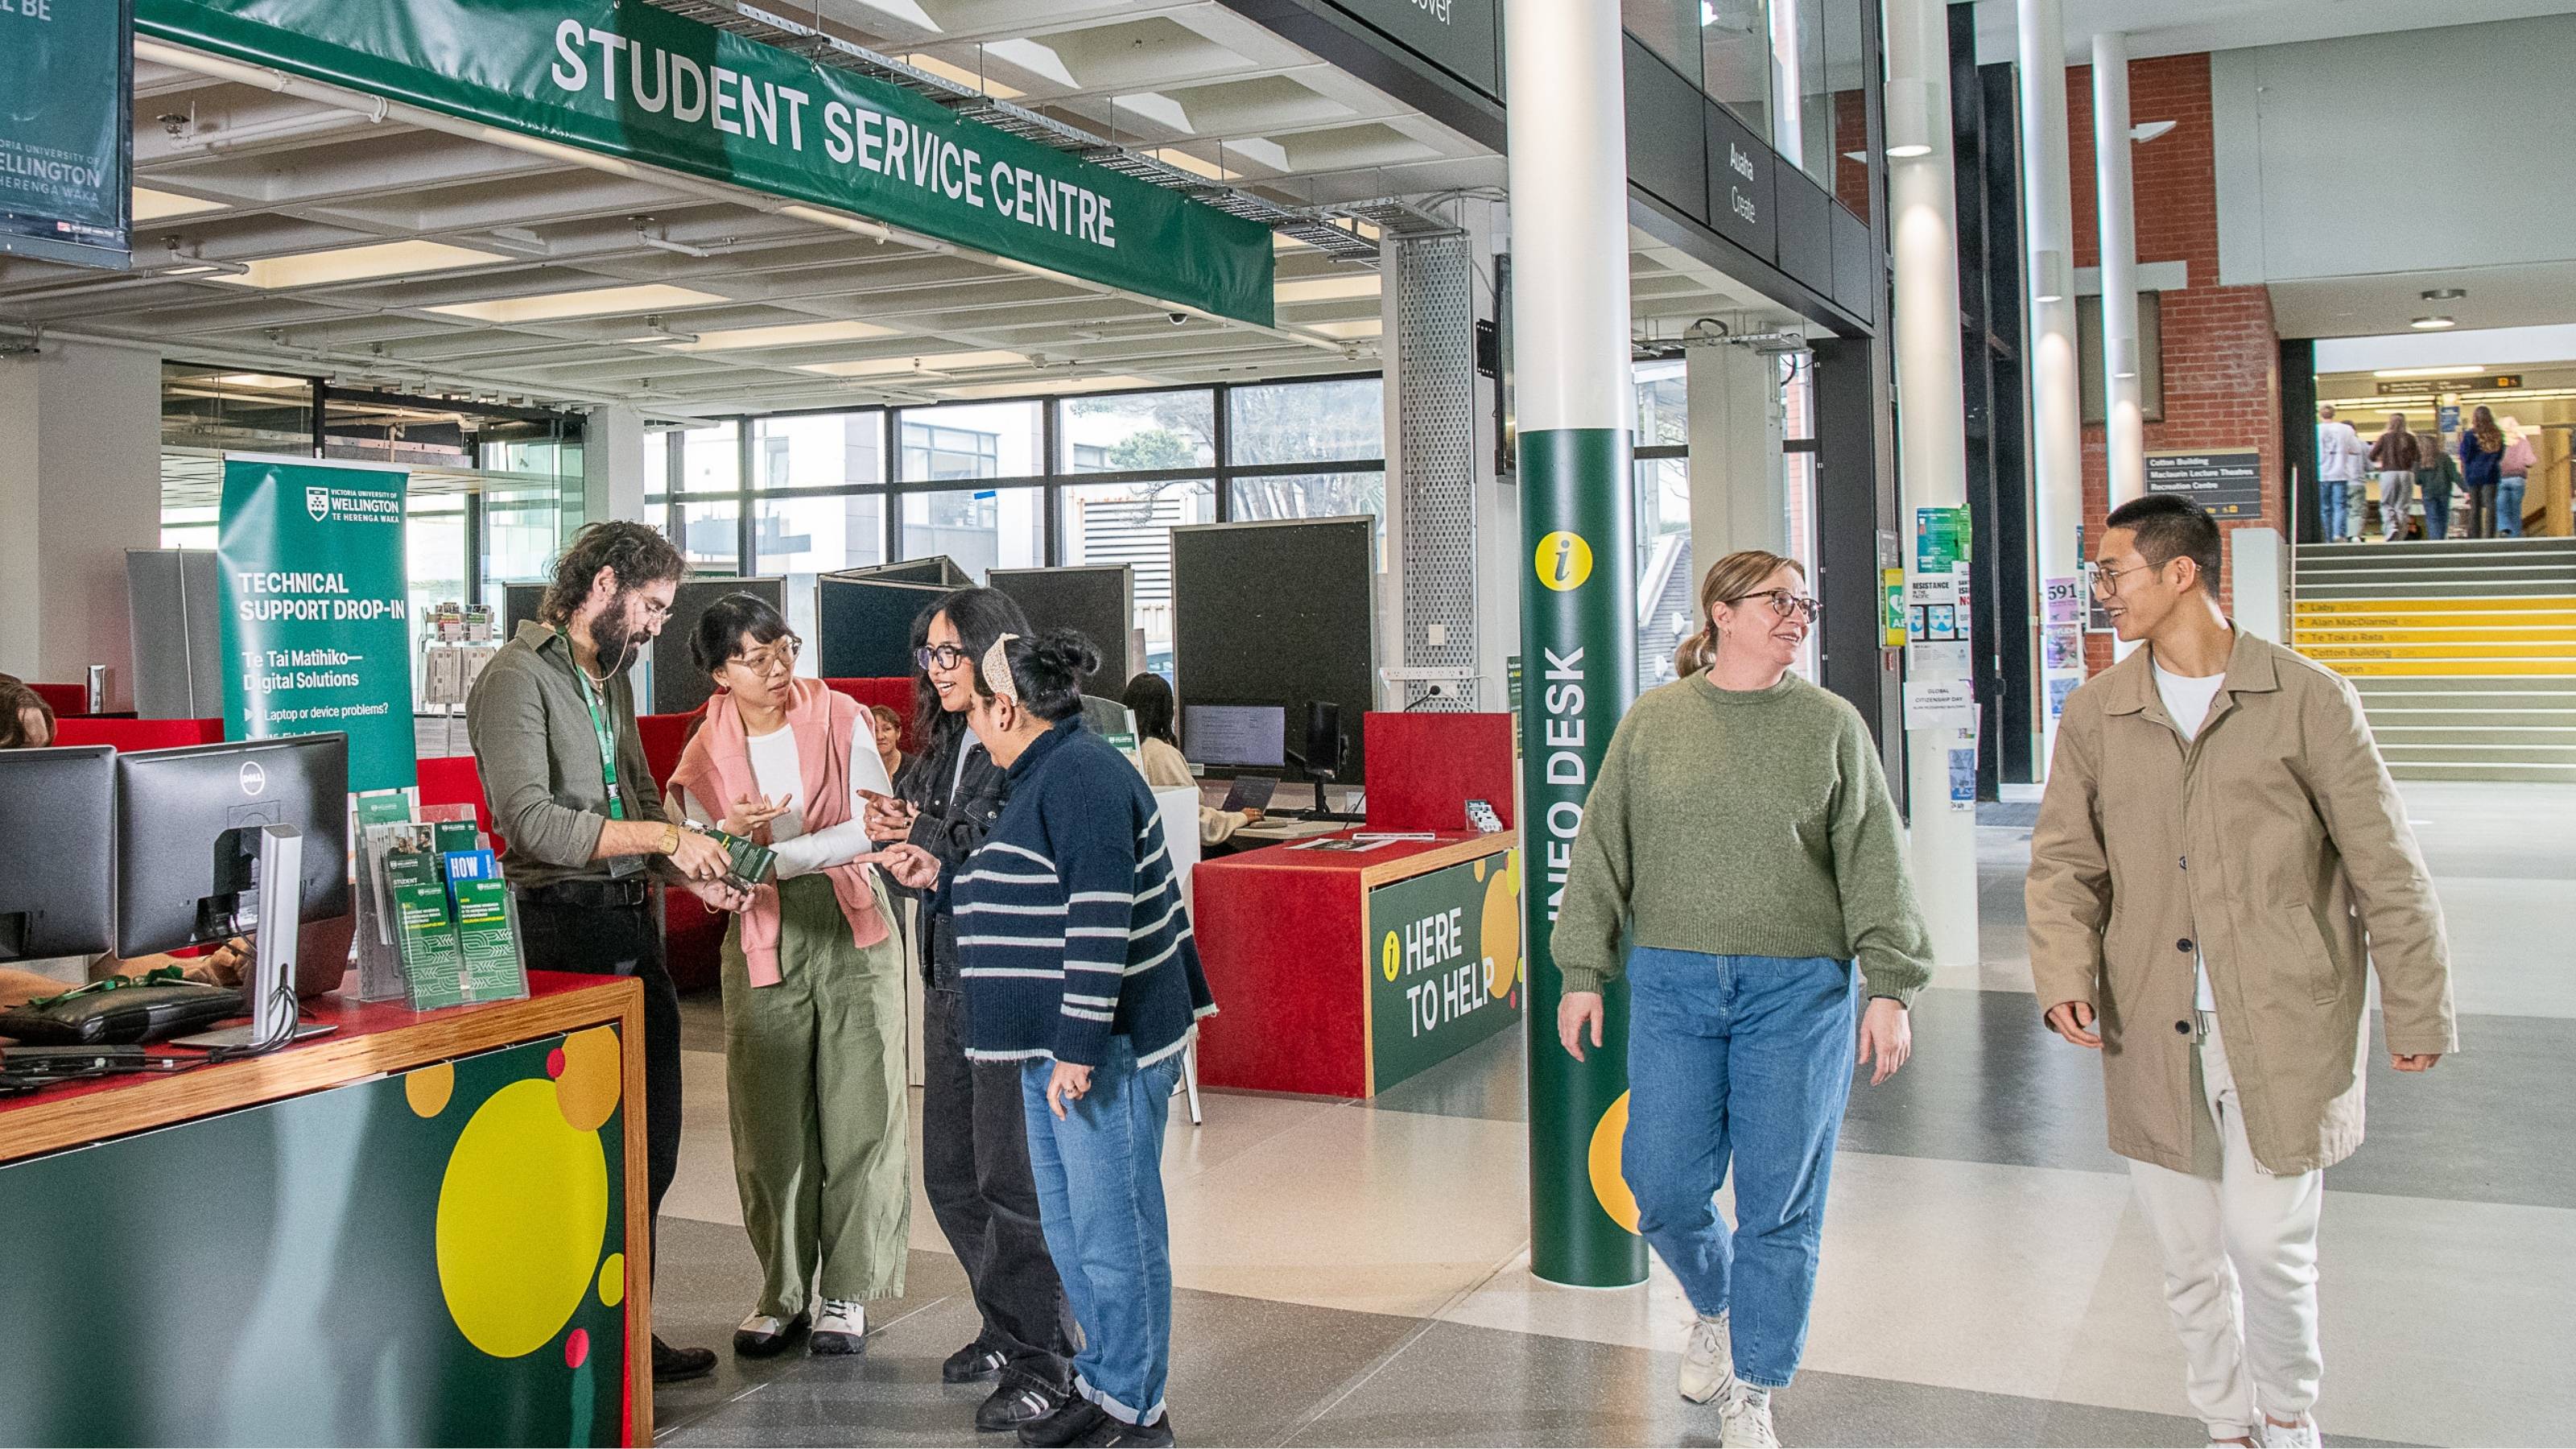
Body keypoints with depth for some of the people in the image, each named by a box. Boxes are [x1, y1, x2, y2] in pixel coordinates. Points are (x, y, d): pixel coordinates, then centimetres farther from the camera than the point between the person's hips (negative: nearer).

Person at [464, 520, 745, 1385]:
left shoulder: (611, 679, 17)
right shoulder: (519, 676, -10)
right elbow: (533, 821, -20)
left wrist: (688, 871, 5)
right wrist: (663, 836, -20)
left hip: (631, 923, 9)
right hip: (563, 929, -9)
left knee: (649, 1147, 13)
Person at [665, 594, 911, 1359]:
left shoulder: (840, 720, -3)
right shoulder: (706, 754, 3)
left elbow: (874, 827, -11)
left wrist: (778, 855, -21)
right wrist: (730, 834, -18)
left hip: (854, 929, -1)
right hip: (762, 941, 2)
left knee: (858, 1112, 0)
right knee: (769, 1124, 3)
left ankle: (846, 1291, 12)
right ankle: (783, 1293, 18)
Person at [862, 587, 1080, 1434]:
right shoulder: (941, 751, 13)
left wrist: (928, 841, -19)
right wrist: (896, 839, -2)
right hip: (949, 982, 9)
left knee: (1014, 1178, -2)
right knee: (951, 1174, 16)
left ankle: (1045, 1362, 11)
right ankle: (1007, 1328, 32)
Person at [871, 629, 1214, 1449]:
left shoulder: (1082, 775, -17)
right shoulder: (1048, 773, 16)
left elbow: (1101, 918, -24)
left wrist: (1080, 1046, -25)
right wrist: (941, 877, 25)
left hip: (1105, 1044, -11)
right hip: (1054, 1045, 11)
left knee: (1113, 1230, -1)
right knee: (1068, 1227, 17)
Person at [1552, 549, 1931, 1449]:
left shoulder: (1831, 725, 4)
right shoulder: (1652, 722, 6)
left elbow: (1875, 865, 2)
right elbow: (1602, 853, 7)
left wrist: (1889, 988, -5)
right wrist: (1583, 975, 4)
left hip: (1799, 988, -1)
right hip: (1672, 984, 1)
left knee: (1780, 1200, 4)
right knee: (1662, 1186, 3)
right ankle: (1716, 1307, 35)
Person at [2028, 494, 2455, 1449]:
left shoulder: (2308, 700, -3)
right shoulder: (2095, 714, 6)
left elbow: (2385, 869, 0)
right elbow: (2064, 861, 5)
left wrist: (2417, 1011, 1)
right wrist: (2065, 975, -12)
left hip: (2280, 1030, -3)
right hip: (2152, 1036, 3)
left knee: (2267, 1243, -1)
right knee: (2189, 1256, 10)